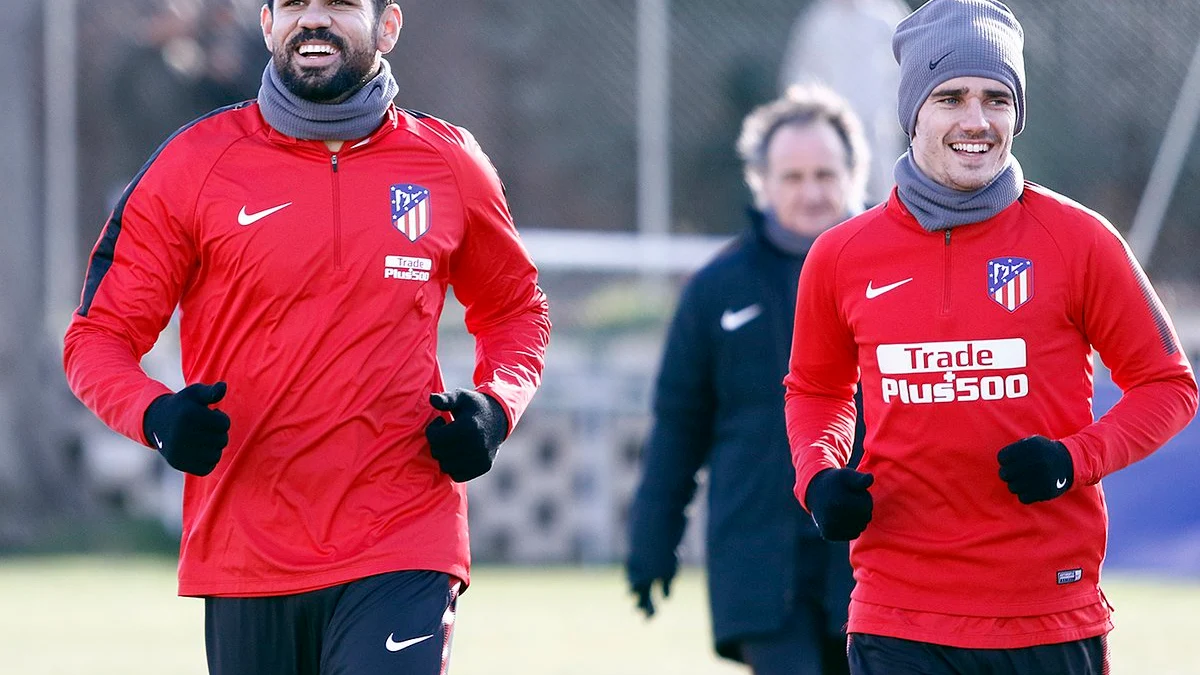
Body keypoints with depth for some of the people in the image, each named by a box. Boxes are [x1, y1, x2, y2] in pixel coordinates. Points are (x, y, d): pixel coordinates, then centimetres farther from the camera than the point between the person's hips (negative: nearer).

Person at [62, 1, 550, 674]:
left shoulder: (450, 165, 7)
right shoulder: (195, 164, 1)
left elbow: (516, 309, 23)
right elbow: (99, 336, 3)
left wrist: (495, 408, 2)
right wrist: (157, 416, -18)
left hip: (404, 552, -1)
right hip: (244, 559, 1)